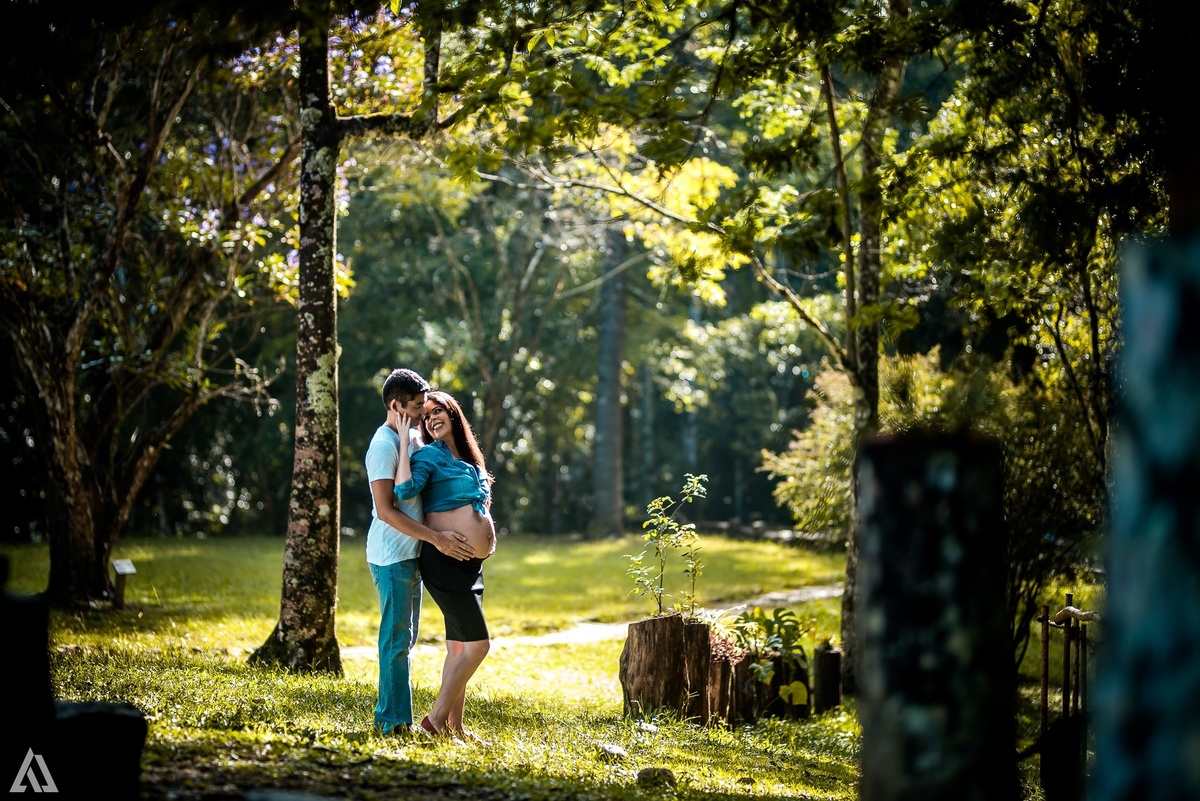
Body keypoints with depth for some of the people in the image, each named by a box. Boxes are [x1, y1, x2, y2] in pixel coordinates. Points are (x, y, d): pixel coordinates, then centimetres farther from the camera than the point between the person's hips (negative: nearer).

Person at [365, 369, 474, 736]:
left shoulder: (411, 439, 14)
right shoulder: (384, 445, -15)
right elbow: (385, 510, -21)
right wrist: (436, 538, -24)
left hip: (410, 554, 10)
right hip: (392, 557, -10)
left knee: (404, 638, 13)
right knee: (397, 638, -6)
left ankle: (390, 715, 19)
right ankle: (394, 720, -1)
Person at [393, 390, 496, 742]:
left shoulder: (470, 459, 16)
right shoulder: (428, 455, -8)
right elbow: (405, 490, -27)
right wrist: (404, 443, -22)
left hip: (470, 565, 9)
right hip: (445, 560, -9)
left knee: (459, 647, 11)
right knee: (477, 643, -12)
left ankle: (454, 726, 16)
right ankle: (436, 719, -6)